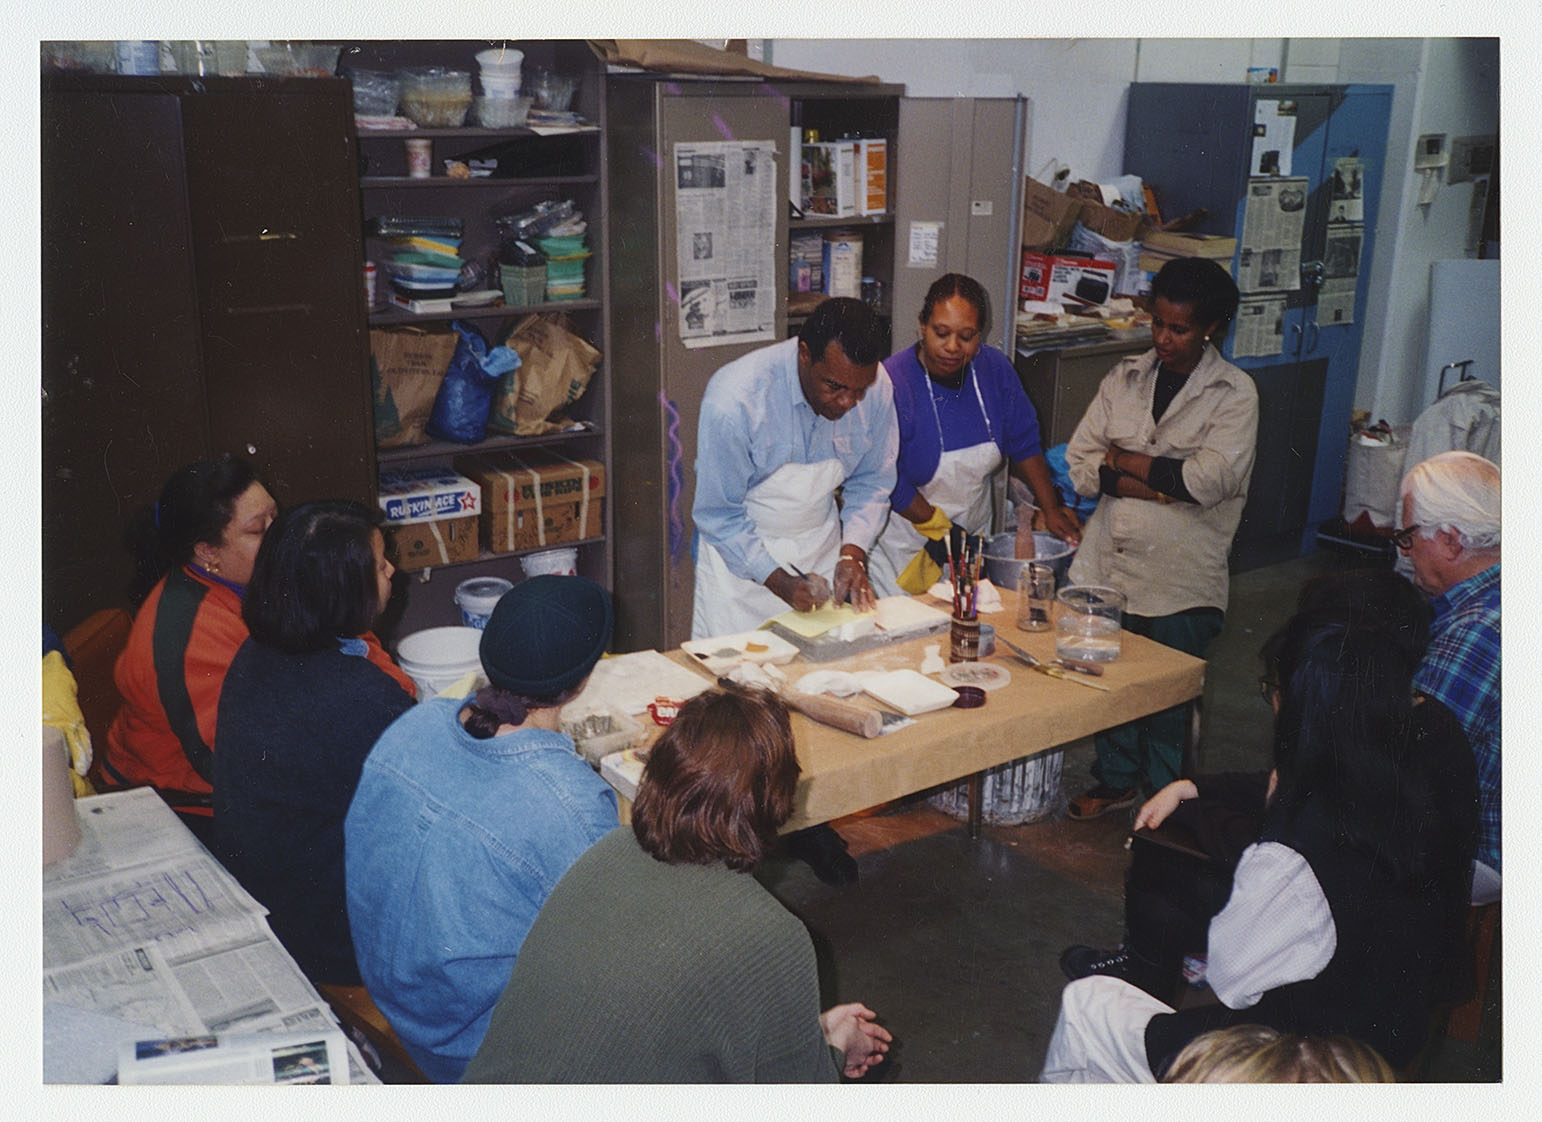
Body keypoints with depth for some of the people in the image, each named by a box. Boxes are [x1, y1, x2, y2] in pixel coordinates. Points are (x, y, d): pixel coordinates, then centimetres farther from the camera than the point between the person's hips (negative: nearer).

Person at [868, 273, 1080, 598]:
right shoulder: (892, 384, -23)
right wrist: (942, 531, -16)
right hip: (906, 540, -5)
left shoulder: (994, 369, -6)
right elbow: (892, 484, -20)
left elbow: (1024, 443, 6)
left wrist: (1051, 509, 2)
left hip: (974, 528, 5)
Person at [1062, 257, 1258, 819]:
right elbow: (1080, 464, 0)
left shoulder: (1234, 393, -3)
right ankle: (1115, 782, 33)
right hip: (1110, 562, 4)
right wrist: (1160, 483, -13)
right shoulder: (1124, 378, 8)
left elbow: (1207, 480, -16)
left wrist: (1123, 460, -7)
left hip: (1181, 578, -3)